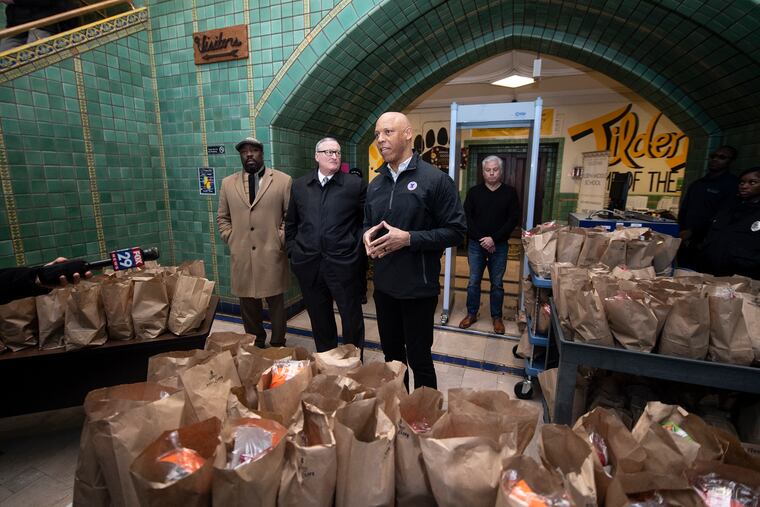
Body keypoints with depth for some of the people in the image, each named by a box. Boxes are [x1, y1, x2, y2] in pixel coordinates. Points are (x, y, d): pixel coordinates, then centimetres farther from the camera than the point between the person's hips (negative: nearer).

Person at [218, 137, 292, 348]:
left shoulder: (283, 180, 1)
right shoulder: (228, 183, 11)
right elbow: (222, 217, 17)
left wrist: (281, 239, -6)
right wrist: (231, 240, 5)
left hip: (272, 256, -3)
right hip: (242, 257, 3)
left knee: (276, 304, 8)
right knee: (248, 305, 11)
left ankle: (278, 346, 25)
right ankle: (255, 346, 29)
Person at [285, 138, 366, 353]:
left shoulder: (355, 185, -2)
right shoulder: (299, 186, 8)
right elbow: (291, 224, 15)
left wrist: (358, 249, -5)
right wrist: (293, 252, 8)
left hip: (344, 264, -3)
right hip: (309, 265, 3)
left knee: (352, 320, 9)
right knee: (319, 321, 16)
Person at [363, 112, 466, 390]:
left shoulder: (435, 179, -10)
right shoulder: (375, 185, 9)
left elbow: (456, 231, -12)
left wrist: (409, 239, -21)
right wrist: (367, 235, -4)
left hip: (418, 287, -6)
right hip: (384, 285, 6)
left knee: (418, 358, 8)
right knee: (391, 353, 21)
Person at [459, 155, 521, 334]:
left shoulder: (510, 192, 1)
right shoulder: (474, 192, 2)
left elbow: (513, 219, -4)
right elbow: (467, 218, -3)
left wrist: (494, 239, -14)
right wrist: (482, 239, -12)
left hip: (499, 246, 0)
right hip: (476, 244, 1)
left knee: (497, 283, 9)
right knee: (473, 281, 7)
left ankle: (497, 317, 23)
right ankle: (472, 314, 22)